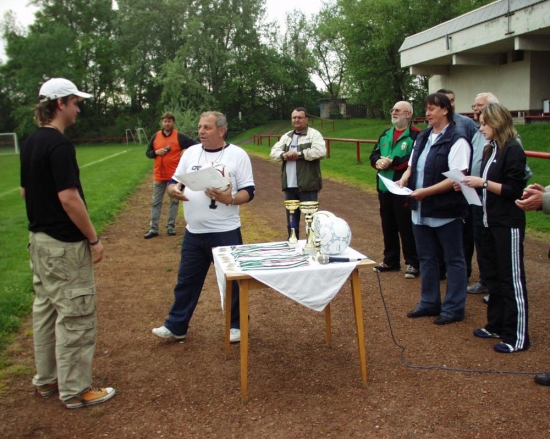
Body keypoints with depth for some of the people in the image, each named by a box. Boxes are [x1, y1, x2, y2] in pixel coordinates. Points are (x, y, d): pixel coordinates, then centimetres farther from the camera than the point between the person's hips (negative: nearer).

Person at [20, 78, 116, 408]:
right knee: (75, 316, 0)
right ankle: (75, 390, 10)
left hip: (39, 239, 10)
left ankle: (47, 379, 30)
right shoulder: (59, 144, -20)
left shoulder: (30, 143, 9)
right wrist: (94, 238, -15)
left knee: (45, 310, 17)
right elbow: (69, 198, -24)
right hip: (65, 245, -10)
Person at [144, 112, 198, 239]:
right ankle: (153, 229, 10)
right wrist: (156, 152, -8)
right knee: (156, 202, 5)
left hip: (175, 175, -2)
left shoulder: (179, 136, -4)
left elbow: (195, 145, -2)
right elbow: (148, 153, 10)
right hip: (159, 176, 3)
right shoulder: (156, 136, 6)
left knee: (174, 201, 7)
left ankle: (171, 227, 17)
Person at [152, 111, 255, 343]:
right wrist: (173, 190, -13)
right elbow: (173, 183, 11)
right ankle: (176, 326, 26)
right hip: (193, 232, 5)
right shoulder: (190, 152, 8)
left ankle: (236, 325, 25)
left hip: (225, 232, -4)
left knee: (232, 280, 9)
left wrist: (230, 198, -26)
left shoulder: (237, 155, -5)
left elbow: (248, 191, -7)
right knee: (186, 280, 14)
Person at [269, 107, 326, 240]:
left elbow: (320, 152, -18)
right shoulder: (286, 136, 17)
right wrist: (284, 155, -11)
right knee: (291, 220, 15)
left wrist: (299, 154, -17)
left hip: (307, 185, -6)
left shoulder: (314, 134, -3)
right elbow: (273, 152, 10)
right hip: (289, 185, 6)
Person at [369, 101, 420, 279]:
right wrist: (378, 161, -9)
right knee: (388, 226, 15)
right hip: (384, 187, 8)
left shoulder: (416, 135, -10)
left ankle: (413, 263, 11)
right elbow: (374, 155, 13)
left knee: (407, 227, -1)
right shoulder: (385, 134, 17)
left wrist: (391, 162, -20)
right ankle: (390, 260, 28)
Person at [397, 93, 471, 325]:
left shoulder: (457, 141, -13)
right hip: (421, 210, 8)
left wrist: (426, 191, -24)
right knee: (426, 258, 17)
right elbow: (412, 166, 18)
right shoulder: (422, 138, 11)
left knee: (453, 260, 7)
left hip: (446, 212, -8)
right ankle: (429, 303, 30)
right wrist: (404, 179, -3)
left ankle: (453, 308, 18)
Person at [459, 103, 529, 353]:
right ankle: (496, 326, 29)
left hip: (508, 224, -9)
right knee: (492, 276, 16)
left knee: (512, 279, -1)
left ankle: (517, 337, 9)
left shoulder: (513, 150, -13)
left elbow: (514, 190, -18)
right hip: (490, 221, 9)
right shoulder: (491, 149, 12)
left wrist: (483, 182, -20)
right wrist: (470, 185, -1)